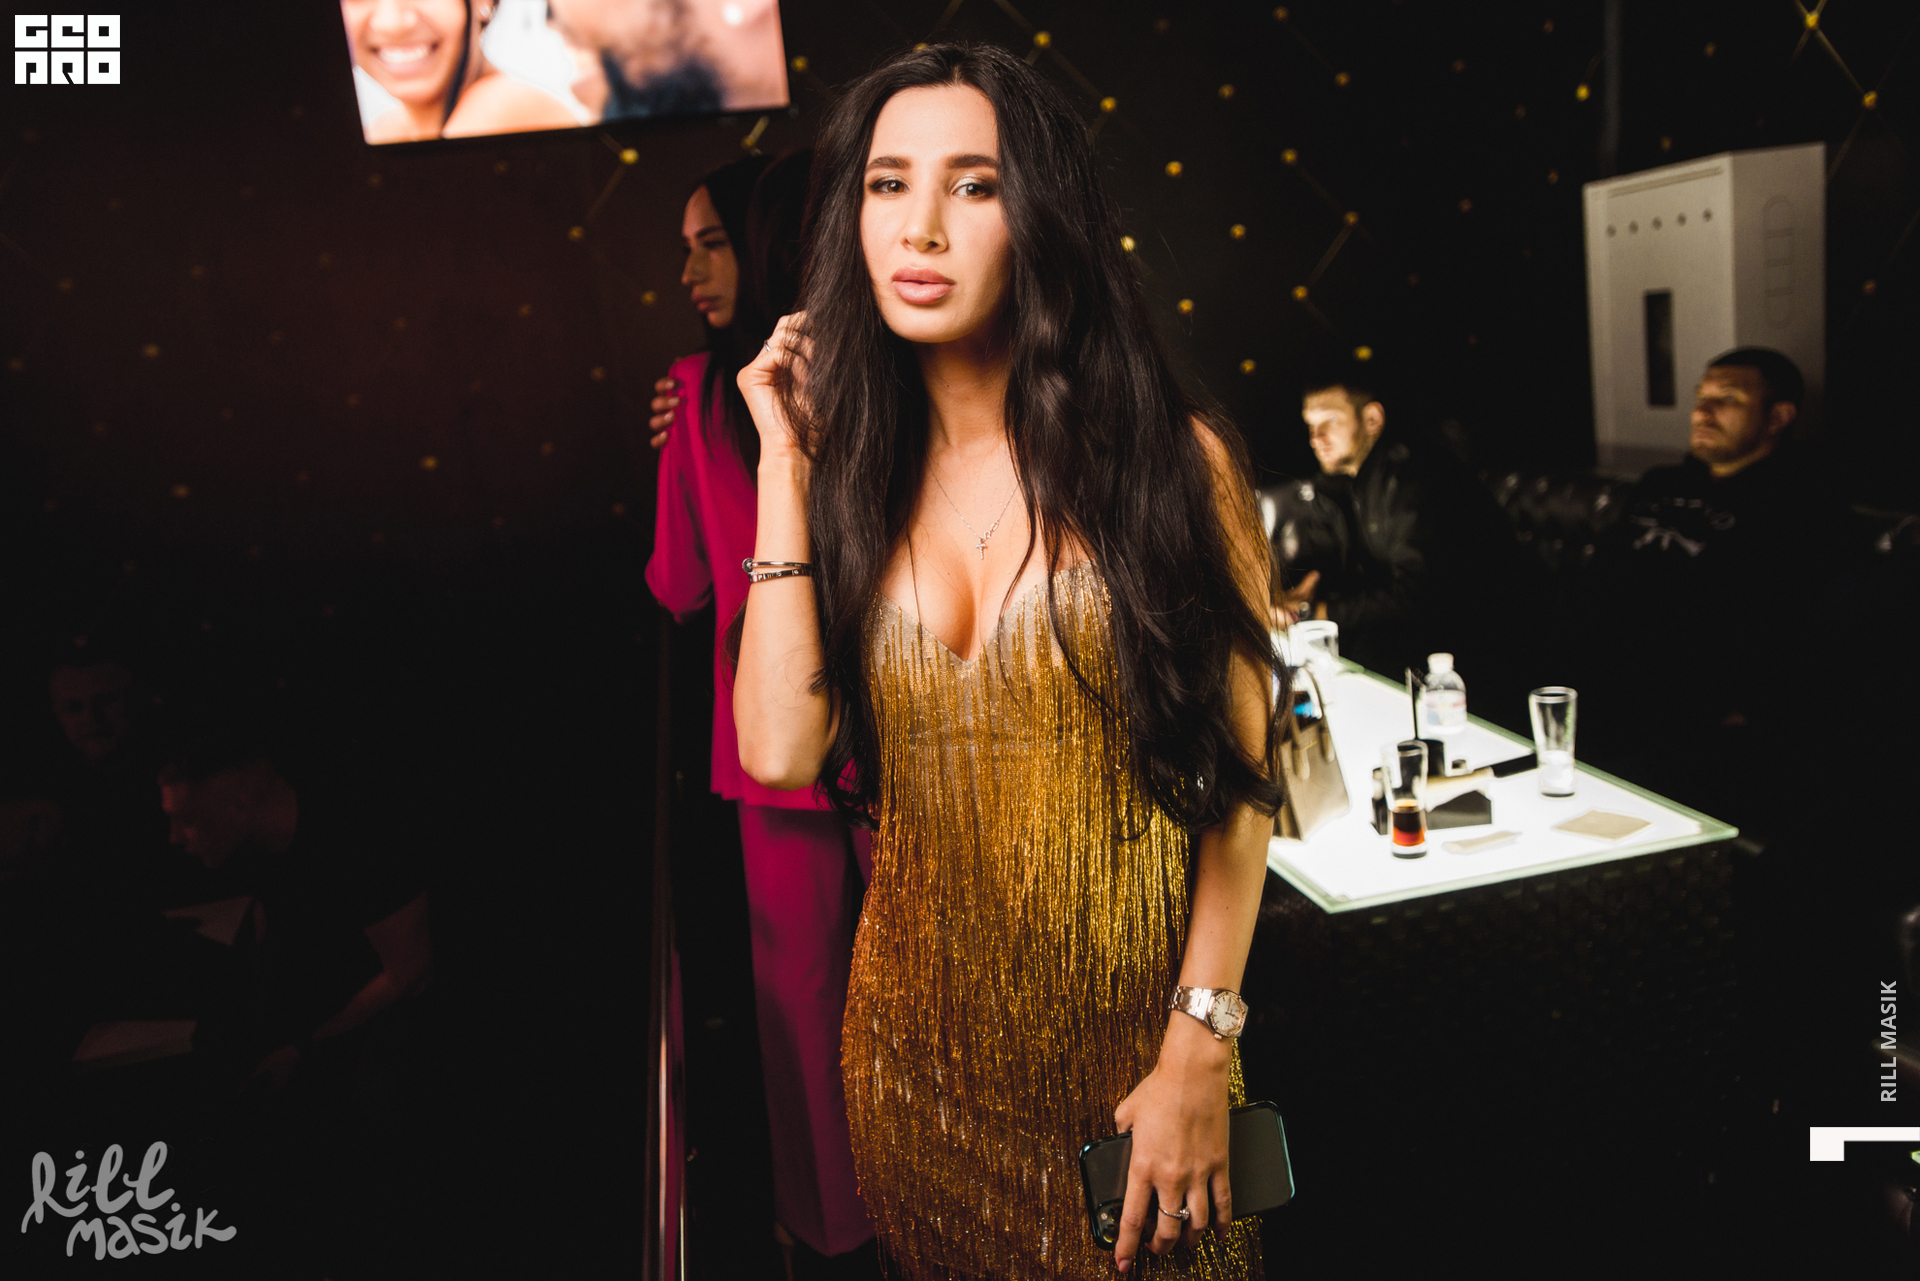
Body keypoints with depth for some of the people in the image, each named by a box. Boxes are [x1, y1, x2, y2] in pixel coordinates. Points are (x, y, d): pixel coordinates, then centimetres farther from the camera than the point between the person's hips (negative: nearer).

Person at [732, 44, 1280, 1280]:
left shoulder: (1171, 457, -9)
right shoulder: (856, 474, 0)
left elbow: (1242, 770, -10)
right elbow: (782, 749, -13)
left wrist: (1201, 1053, -13)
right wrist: (788, 465, -10)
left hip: (1128, 1037, -3)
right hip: (922, 1046, 3)